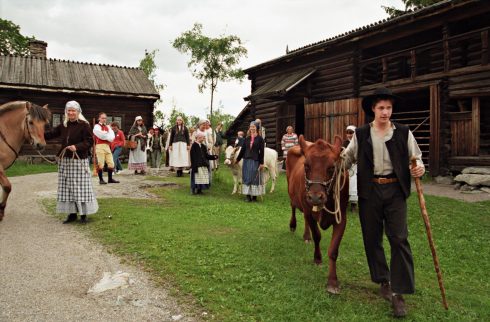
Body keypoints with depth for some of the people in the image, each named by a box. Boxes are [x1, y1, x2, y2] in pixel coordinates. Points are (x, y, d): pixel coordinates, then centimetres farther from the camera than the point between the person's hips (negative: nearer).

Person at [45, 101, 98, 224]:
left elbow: (90, 141, -12)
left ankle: (83, 214, 8)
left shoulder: (84, 125, -8)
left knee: (80, 186, -3)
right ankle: (72, 213, 18)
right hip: (65, 160, 7)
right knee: (66, 187, 8)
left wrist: (77, 147, -24)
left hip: (79, 160, -6)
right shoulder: (63, 125, 11)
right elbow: (51, 134, 15)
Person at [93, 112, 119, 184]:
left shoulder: (108, 127, 19)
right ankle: (101, 179, 4)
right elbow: (102, 135, -15)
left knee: (111, 163, 7)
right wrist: (108, 136, 0)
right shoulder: (97, 126, -1)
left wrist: (105, 135, -12)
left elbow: (112, 136, 4)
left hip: (107, 146, 7)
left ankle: (110, 179, 16)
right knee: (100, 164, -5)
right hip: (100, 146, -7)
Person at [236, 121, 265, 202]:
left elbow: (261, 151, -4)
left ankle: (254, 195, 9)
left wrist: (261, 163, -8)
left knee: (255, 177, 1)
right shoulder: (246, 139, 8)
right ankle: (248, 195, 10)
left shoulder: (260, 139, -1)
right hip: (246, 160, 3)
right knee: (247, 178, 4)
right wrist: (237, 159, 14)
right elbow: (242, 150, 13)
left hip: (255, 161, -3)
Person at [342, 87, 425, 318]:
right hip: (369, 191, 1)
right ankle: (383, 281, 30)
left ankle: (399, 294, 3)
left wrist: (419, 167, -13)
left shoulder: (404, 133, 2)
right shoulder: (360, 134, 4)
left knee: (399, 239, -6)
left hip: (395, 190, -1)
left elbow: (416, 157, 9)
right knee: (372, 238, 9)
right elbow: (348, 157, 13)